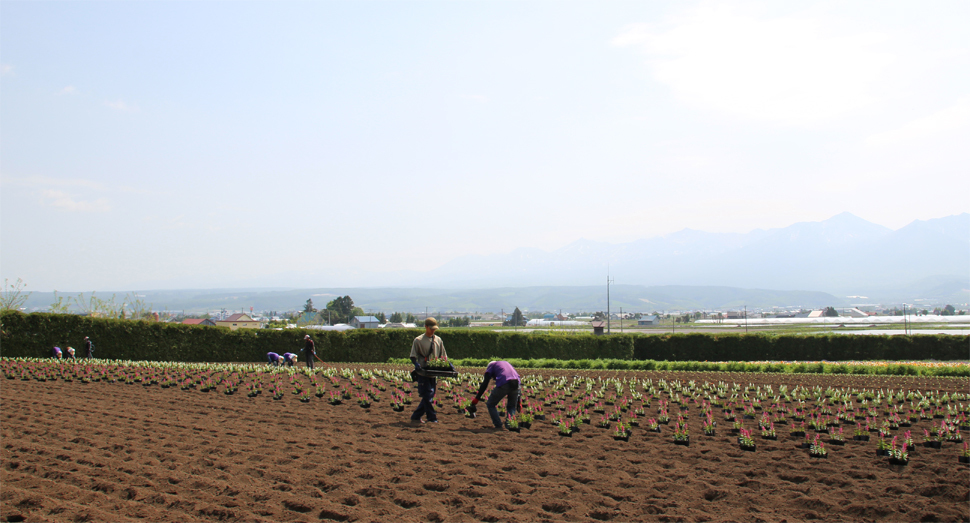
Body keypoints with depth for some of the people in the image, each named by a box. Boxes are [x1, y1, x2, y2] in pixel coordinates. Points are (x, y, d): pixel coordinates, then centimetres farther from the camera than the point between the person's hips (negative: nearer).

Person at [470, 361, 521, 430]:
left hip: (503, 385, -4)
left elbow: (485, 383, 13)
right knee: (512, 406, 24)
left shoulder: (491, 365, 25)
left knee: (490, 405, 15)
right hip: (516, 384, 4)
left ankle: (498, 425, 8)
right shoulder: (506, 363, 38)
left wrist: (477, 398, 13)